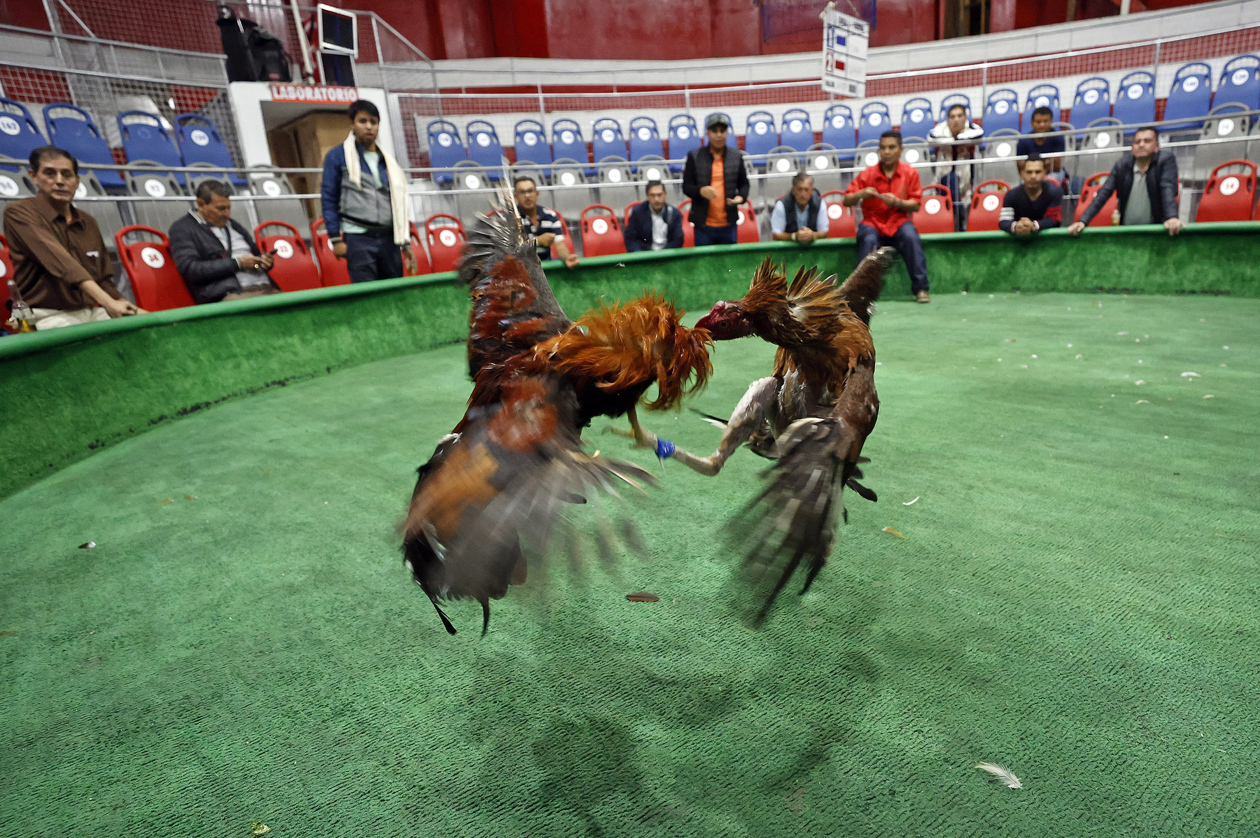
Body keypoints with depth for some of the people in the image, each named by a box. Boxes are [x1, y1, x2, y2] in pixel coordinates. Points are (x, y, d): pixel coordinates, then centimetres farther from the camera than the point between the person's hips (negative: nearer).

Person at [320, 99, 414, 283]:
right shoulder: (337, 157, 4)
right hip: (358, 238, -4)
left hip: (389, 239, 4)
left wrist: (406, 243, 14)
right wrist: (335, 239, -6)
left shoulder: (388, 161, 17)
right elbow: (328, 199, 2)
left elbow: (399, 201, 20)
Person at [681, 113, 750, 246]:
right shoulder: (694, 156, 3)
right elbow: (686, 186, 3)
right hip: (703, 225, -2)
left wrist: (741, 197, -7)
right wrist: (700, 191, -19)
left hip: (728, 225, 2)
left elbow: (743, 184, 16)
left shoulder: (736, 156, 10)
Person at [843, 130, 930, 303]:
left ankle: (920, 288, -21)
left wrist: (897, 202, -17)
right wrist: (861, 194, -21)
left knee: (912, 238, -30)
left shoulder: (910, 173, 4)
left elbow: (916, 205, 2)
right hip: (872, 223, -1)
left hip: (899, 222, 1)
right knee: (868, 240, -34)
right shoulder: (868, 174, 1)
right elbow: (846, 201, 0)